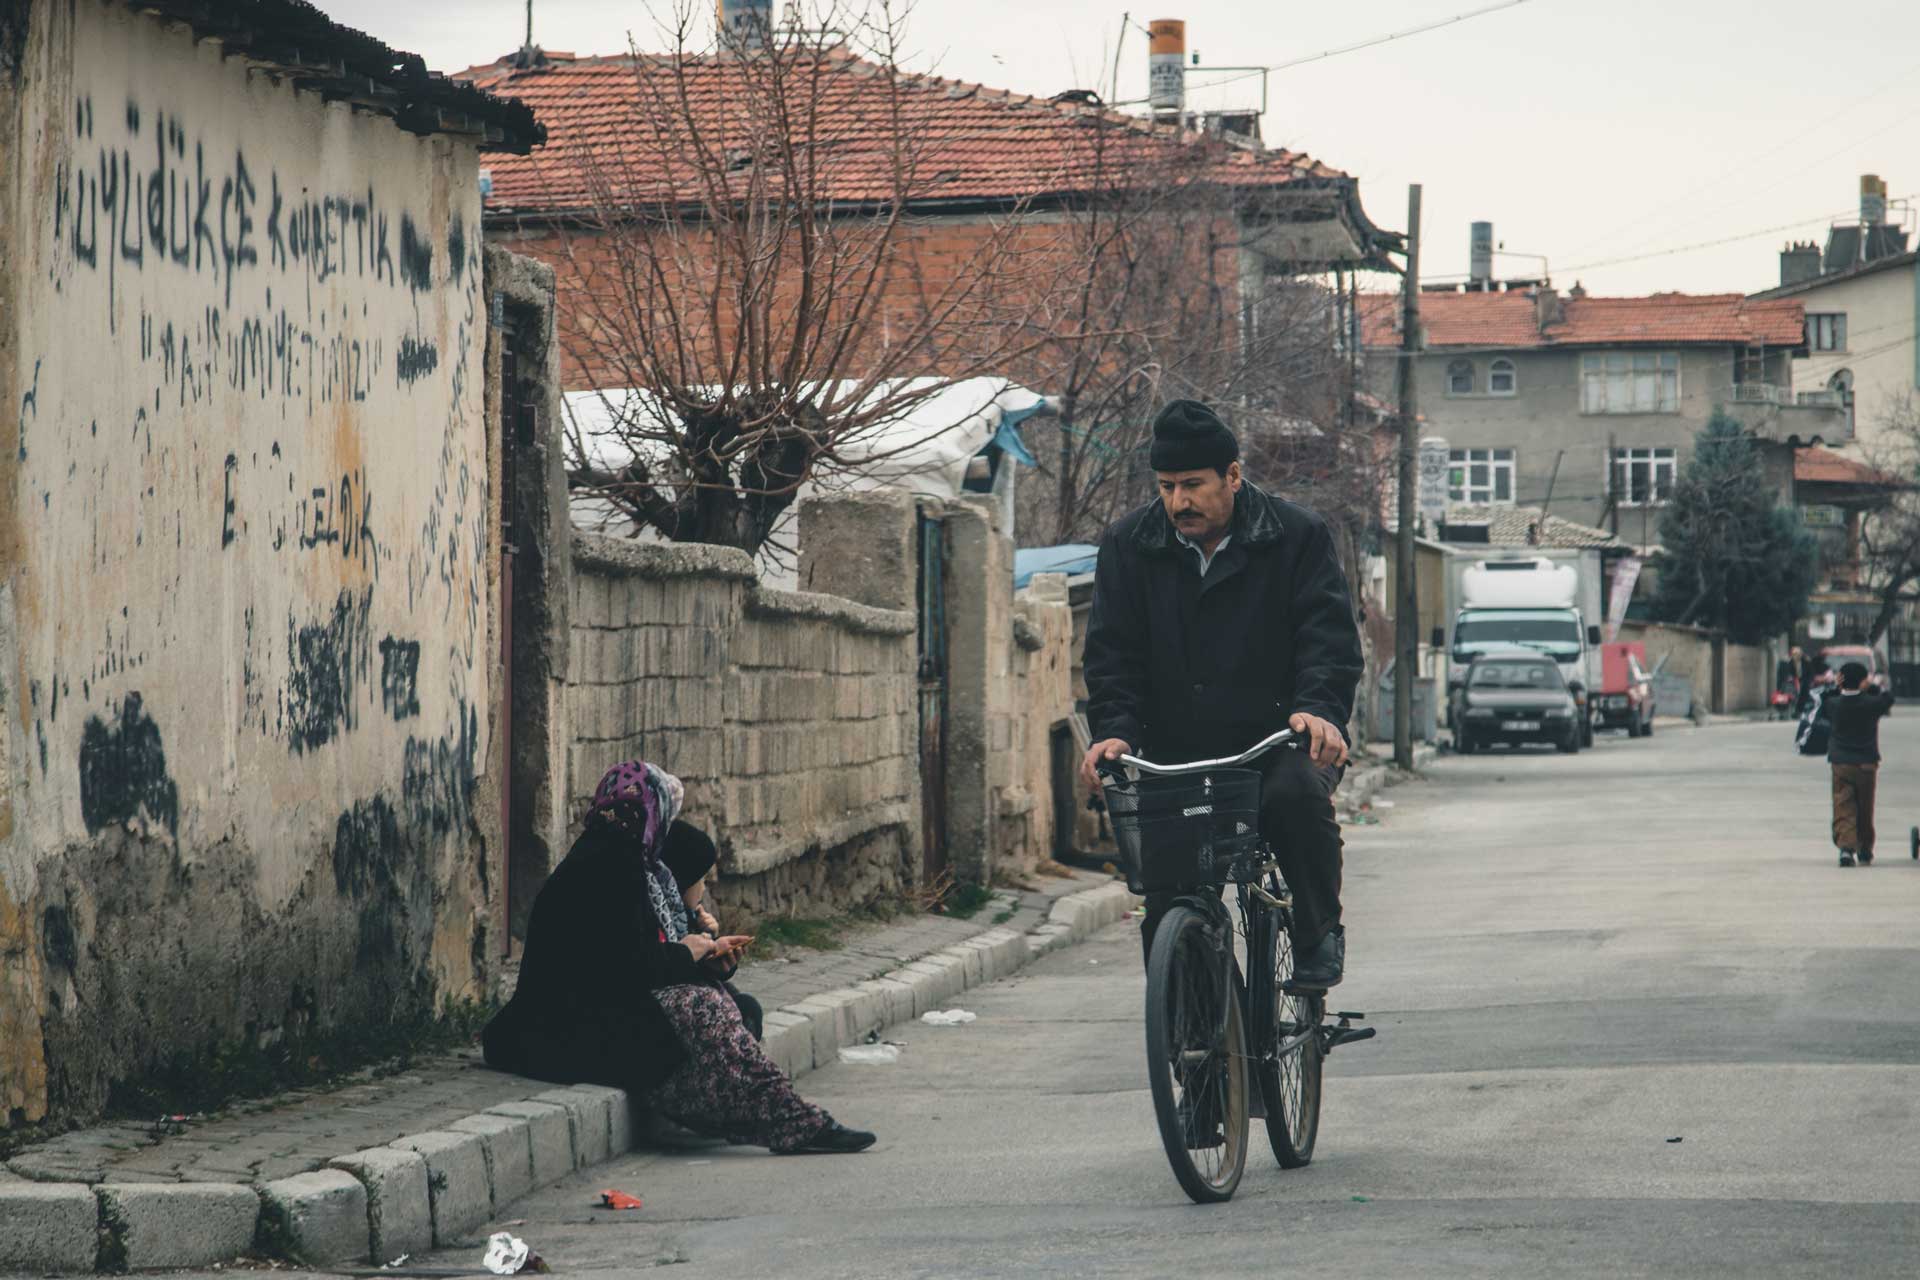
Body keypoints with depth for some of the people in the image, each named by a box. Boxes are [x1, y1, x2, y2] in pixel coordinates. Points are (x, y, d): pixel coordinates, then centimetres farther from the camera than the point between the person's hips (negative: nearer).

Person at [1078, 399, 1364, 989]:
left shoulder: (1297, 536, -1)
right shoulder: (1129, 545, 5)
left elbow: (1329, 634, -8)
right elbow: (1112, 650, 2)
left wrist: (1320, 710, -27)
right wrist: (1114, 730, -15)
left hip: (1279, 740, -2)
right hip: (1176, 752, 2)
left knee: (1297, 796, -34)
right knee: (1164, 906, -9)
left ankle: (1320, 935, -12)